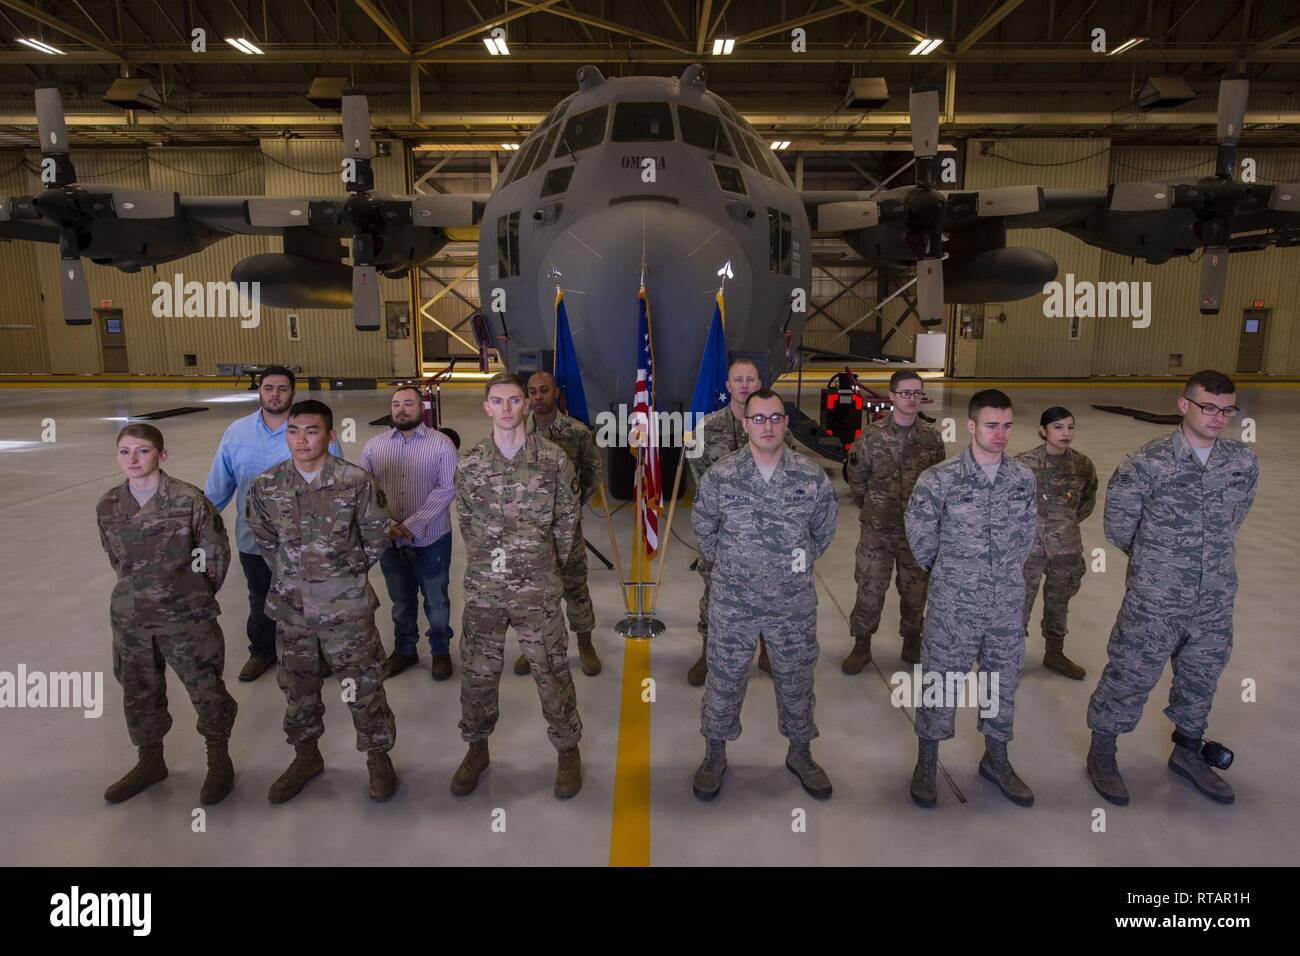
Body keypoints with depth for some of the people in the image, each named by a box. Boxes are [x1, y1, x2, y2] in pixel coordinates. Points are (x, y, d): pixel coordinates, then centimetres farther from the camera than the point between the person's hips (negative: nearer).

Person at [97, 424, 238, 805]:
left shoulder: (189, 499, -15)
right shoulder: (108, 506, -2)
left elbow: (217, 551, -5)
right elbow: (116, 558, 12)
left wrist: (197, 594, 4)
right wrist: (141, 590, 11)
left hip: (186, 615, -4)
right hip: (130, 617, 4)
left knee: (206, 687, 6)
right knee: (139, 692, 18)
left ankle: (219, 759, 27)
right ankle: (150, 761, 40)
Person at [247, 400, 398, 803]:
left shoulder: (355, 481, -13)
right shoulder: (267, 485, -4)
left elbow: (377, 534, -1)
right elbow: (263, 535, 13)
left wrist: (349, 571, 5)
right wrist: (289, 571, 11)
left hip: (345, 605, -3)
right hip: (290, 604, 3)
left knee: (362, 683, 6)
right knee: (297, 684, 18)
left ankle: (378, 757, 26)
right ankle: (306, 755, 39)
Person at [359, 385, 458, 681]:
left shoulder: (441, 444, -7)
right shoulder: (374, 446, 2)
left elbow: (447, 488, -14)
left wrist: (412, 525, -20)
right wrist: (384, 525, -15)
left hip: (431, 539, -3)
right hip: (390, 541, 3)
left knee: (436, 601, 11)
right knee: (401, 601, 19)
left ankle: (441, 652, 31)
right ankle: (404, 650, 38)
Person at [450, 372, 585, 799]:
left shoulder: (553, 458, -5)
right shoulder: (469, 464, 1)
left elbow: (567, 519, 4)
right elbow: (466, 522, 11)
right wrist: (488, 563, 12)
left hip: (537, 589, -2)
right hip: (482, 589, 2)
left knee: (552, 671, 7)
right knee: (477, 673, 13)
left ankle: (568, 749, 27)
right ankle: (476, 747, 35)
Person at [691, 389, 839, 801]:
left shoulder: (812, 477, -6)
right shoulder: (720, 475, -8)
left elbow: (824, 529, 9)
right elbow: (703, 527, 7)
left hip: (795, 604, 1)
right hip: (732, 602, -1)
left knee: (796, 681, 16)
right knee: (724, 681, 11)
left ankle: (800, 754, 38)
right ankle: (715, 754, 33)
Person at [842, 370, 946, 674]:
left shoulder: (932, 438, -2)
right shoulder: (871, 436, -8)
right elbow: (856, 479, 3)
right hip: (877, 530, -2)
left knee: (915, 589, 14)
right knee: (869, 590, 4)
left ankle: (912, 640, 33)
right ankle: (861, 645, 20)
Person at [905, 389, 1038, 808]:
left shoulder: (1023, 479, 0)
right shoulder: (940, 479, -14)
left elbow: (1026, 533, 13)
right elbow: (920, 532, -1)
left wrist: (1008, 571, 13)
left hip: (1007, 605, 4)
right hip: (953, 605, -4)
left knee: (1004, 681, 17)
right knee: (941, 682, 7)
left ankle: (996, 759, 38)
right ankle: (926, 763, 26)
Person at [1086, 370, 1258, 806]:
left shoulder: (1245, 463, -3)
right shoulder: (1146, 463, -18)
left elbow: (1231, 523, 13)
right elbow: (1118, 527, -5)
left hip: (1216, 603, 5)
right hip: (1154, 603, -5)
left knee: (1201, 680, 21)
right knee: (1129, 677, 8)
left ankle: (1187, 751, 46)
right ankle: (1102, 752, 30)